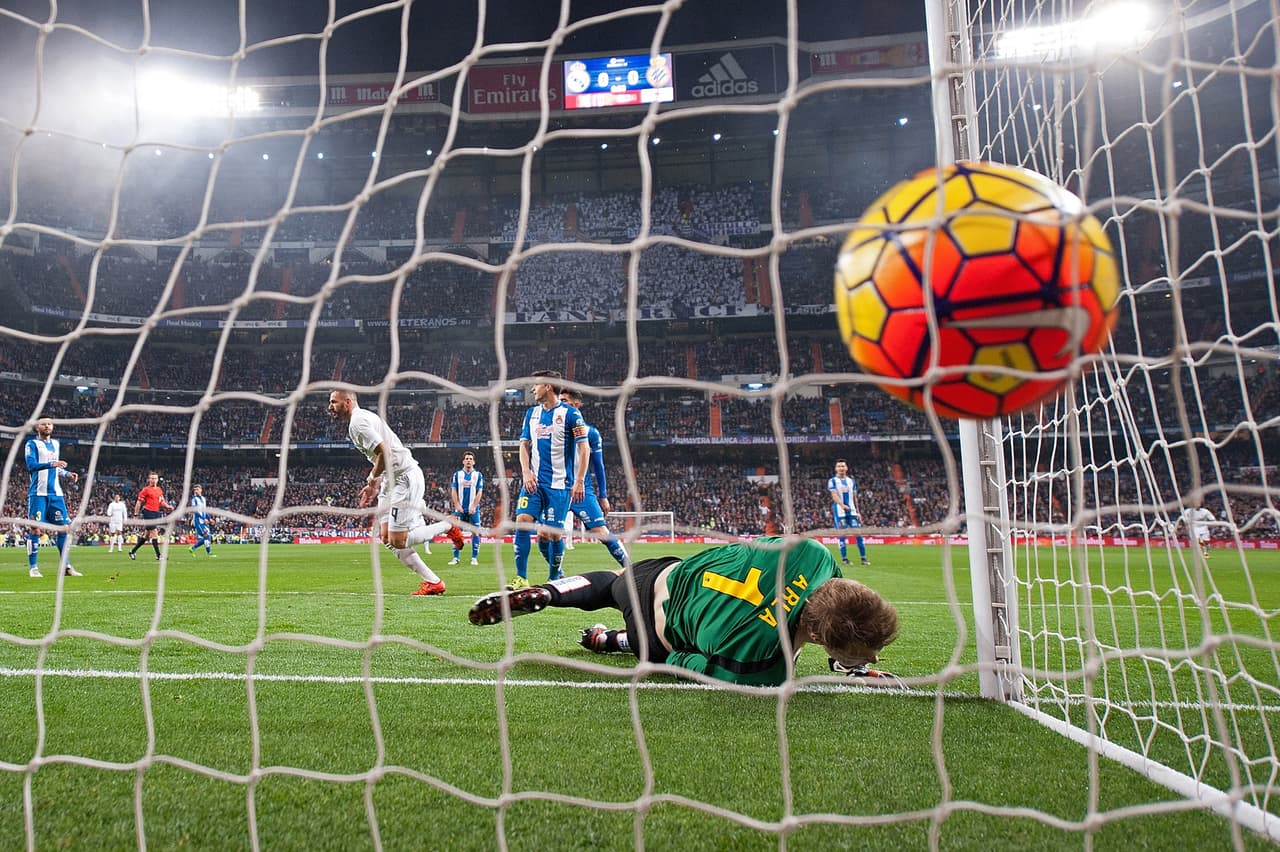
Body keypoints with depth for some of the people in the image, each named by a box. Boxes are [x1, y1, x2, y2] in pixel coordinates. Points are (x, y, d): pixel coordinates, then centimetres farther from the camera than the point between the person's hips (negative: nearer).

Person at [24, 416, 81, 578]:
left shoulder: (56, 443, 18)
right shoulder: (32, 443, -1)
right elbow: (31, 465, -16)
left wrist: (67, 474, 10)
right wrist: (51, 464, -29)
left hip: (56, 492, 6)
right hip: (38, 492, -5)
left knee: (64, 527, 1)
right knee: (35, 528, -4)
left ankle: (66, 566, 6)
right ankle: (33, 567, 3)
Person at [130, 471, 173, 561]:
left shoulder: (159, 490, 14)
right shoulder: (146, 489, -6)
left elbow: (162, 501, 21)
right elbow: (139, 502, -5)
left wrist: (168, 506, 2)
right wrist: (136, 514, -7)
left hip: (156, 513, 7)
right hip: (148, 513, -7)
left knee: (146, 536, 13)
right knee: (154, 534, -9)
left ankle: (132, 552, 26)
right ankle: (158, 555, -7)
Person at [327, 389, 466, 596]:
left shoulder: (357, 422, -14)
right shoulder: (363, 417, 18)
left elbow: (384, 453, -23)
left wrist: (371, 481, -9)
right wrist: (375, 486, 17)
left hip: (405, 479, -11)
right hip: (392, 479, 11)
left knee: (398, 541, -9)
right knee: (388, 539, 8)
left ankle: (446, 527, 9)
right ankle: (432, 581, 10)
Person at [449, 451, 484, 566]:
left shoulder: (478, 475, 5)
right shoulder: (457, 474, 8)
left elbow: (480, 492, 1)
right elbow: (453, 491, 5)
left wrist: (473, 507, -8)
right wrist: (457, 505, -6)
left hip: (473, 509, -1)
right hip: (460, 508, 1)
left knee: (475, 532, -4)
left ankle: (474, 558, 1)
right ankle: (456, 557, 2)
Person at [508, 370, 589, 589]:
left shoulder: (570, 413, -5)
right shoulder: (531, 413, 13)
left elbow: (583, 448, -6)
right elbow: (524, 445, 15)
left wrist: (579, 481, -11)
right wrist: (526, 473, -2)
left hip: (559, 483, -4)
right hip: (534, 481, 5)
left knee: (554, 532, -2)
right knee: (522, 521, -12)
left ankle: (554, 579, 16)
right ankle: (521, 578, -7)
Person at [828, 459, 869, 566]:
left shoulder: (851, 481, 15)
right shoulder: (832, 481, 0)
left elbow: (855, 498, 19)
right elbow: (834, 495, -13)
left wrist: (857, 512, 14)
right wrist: (842, 505, -31)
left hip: (852, 511, 4)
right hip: (839, 512, -4)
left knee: (858, 533, -2)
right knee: (842, 535, -2)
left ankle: (863, 558, 3)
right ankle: (844, 559, 6)